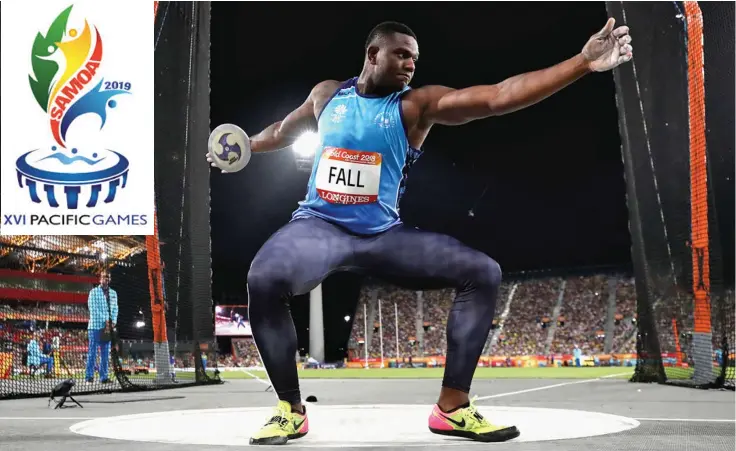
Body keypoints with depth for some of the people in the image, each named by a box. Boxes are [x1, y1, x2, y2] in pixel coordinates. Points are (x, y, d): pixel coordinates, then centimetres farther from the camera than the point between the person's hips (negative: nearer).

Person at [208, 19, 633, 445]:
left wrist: (583, 62, -24)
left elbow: (498, 96, -15)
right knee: (264, 278, -34)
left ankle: (452, 406, -7)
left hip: (384, 233, 1)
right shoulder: (327, 94, 6)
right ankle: (291, 409, -14)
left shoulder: (418, 104, -2)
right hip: (319, 225, -1)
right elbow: (283, 131, 27)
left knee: (483, 272, -14)